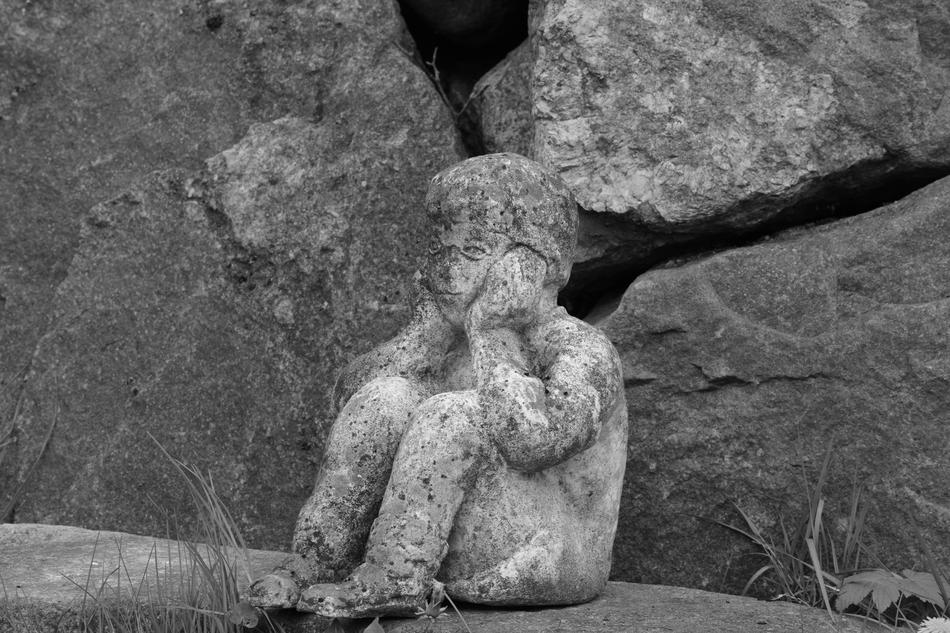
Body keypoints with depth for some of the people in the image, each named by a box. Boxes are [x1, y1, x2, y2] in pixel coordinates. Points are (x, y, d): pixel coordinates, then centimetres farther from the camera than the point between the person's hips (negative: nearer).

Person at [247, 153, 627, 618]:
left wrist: (493, 331, -23)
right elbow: (350, 398, -2)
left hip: (545, 567, -6)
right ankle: (314, 569, -14)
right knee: (385, 399, -13)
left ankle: (391, 579, -22)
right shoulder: (455, 339, 10)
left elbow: (531, 442, -32)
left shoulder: (584, 351, -11)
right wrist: (429, 325, -7)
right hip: (454, 558, 7)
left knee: (453, 414, -27)